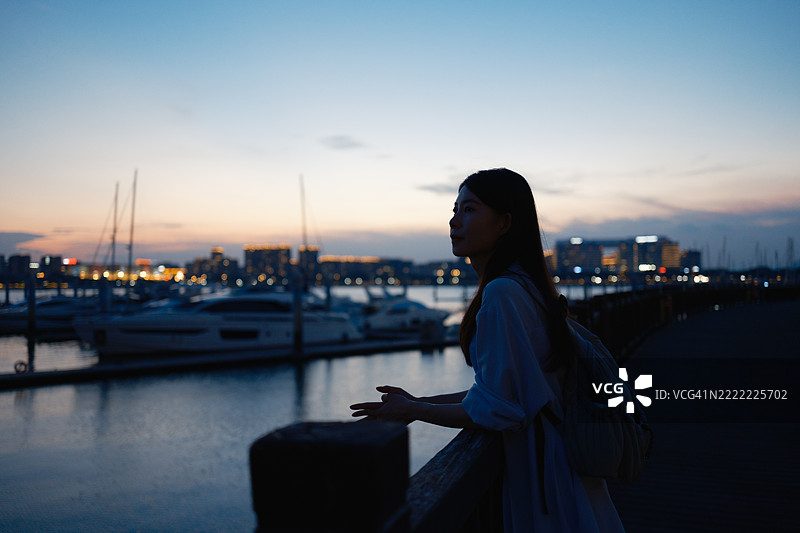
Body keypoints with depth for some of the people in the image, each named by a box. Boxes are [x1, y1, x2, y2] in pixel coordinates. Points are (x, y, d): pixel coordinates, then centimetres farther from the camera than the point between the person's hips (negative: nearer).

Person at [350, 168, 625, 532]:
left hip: (542, 471, -9)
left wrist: (414, 411, -10)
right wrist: (420, 401, 9)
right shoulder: (524, 285, 7)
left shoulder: (502, 294, -24)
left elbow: (496, 410, -23)